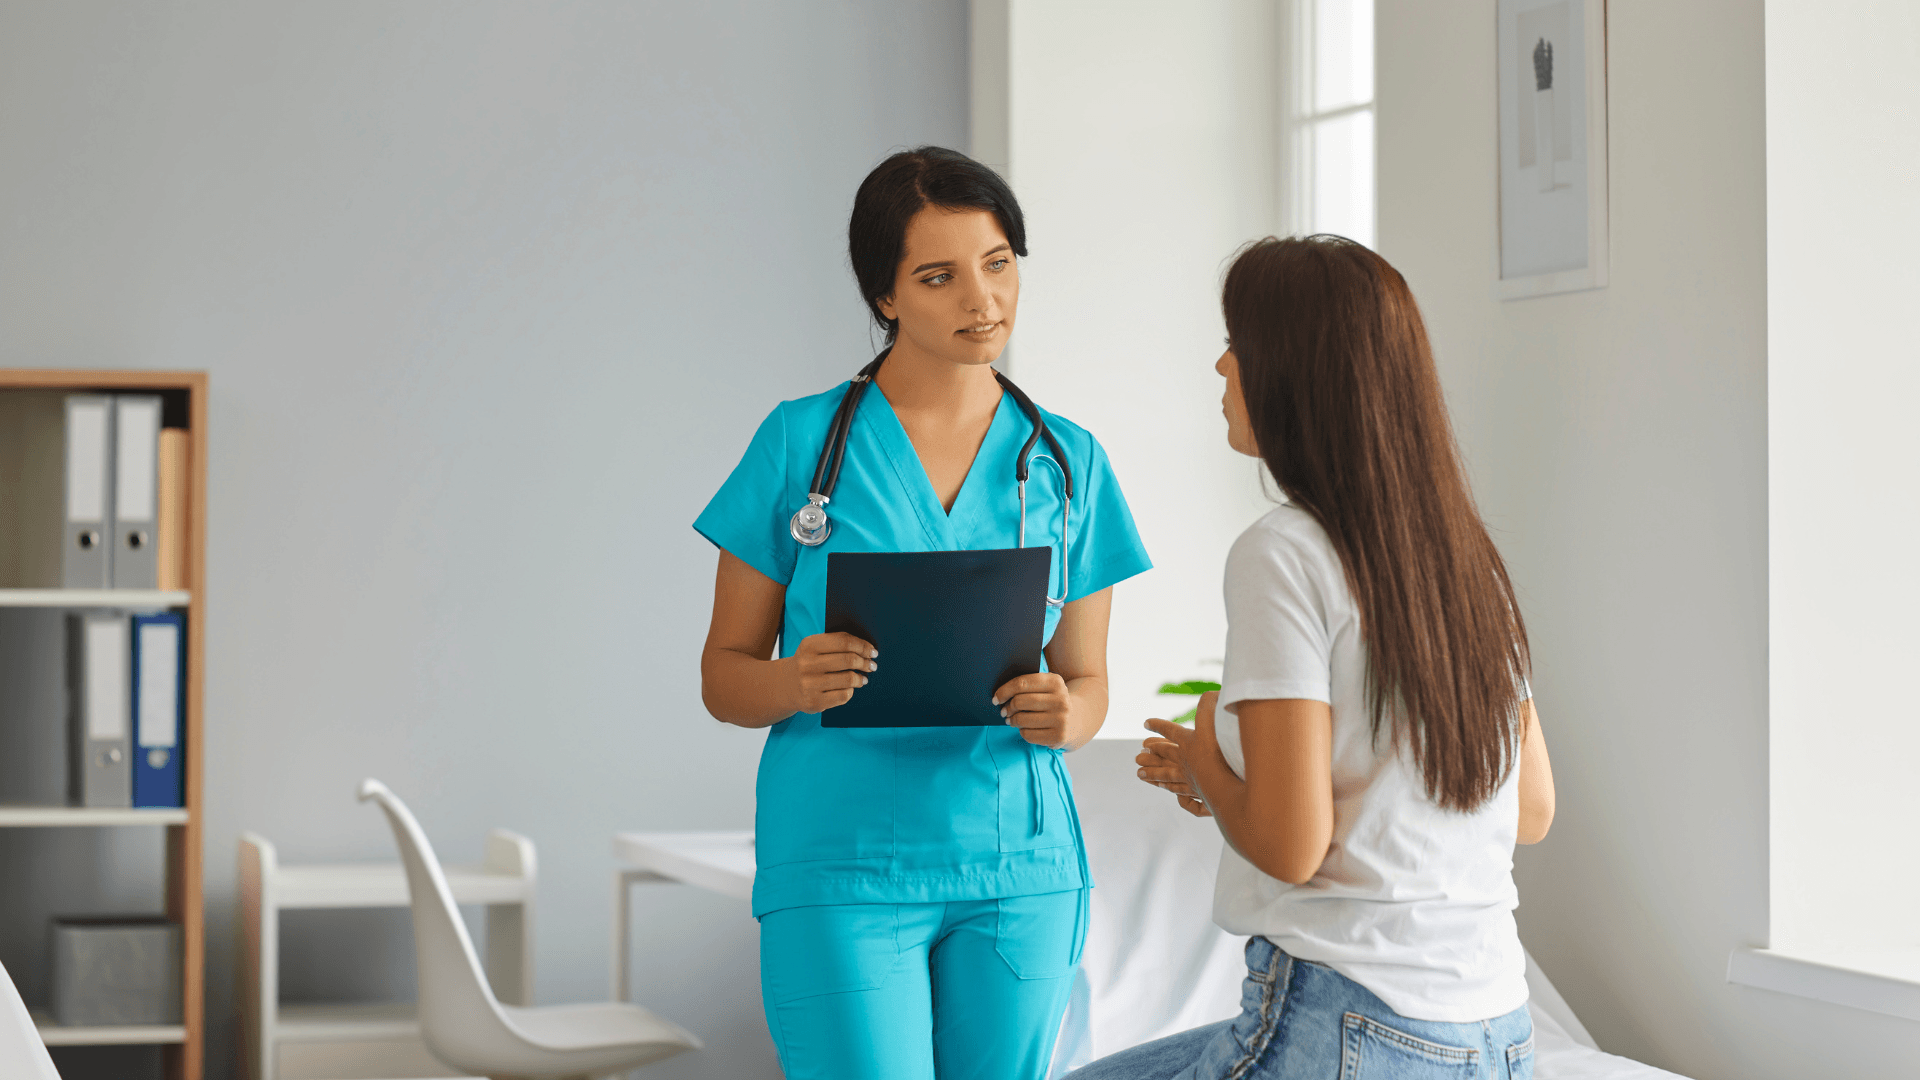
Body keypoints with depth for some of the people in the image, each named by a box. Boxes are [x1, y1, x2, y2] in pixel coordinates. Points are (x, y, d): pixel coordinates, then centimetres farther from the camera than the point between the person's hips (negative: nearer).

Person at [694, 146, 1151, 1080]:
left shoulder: (1068, 465, 8)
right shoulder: (803, 442, 0)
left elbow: (1088, 681, 13)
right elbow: (723, 676, 4)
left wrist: (1062, 715, -10)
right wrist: (799, 683, -19)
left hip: (1017, 869, 3)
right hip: (840, 867, -3)